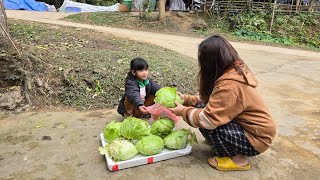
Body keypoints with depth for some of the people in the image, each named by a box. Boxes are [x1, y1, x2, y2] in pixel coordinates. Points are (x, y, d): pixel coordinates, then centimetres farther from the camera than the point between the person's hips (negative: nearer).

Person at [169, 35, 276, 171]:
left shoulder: (229, 85, -31)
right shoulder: (236, 70, -1)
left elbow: (207, 119, -30)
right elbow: (210, 98, 9)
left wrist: (183, 111, -14)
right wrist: (188, 99, 2)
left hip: (256, 138, -8)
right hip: (249, 125, 8)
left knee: (205, 125, -21)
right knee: (203, 110, 0)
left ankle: (237, 159, -1)